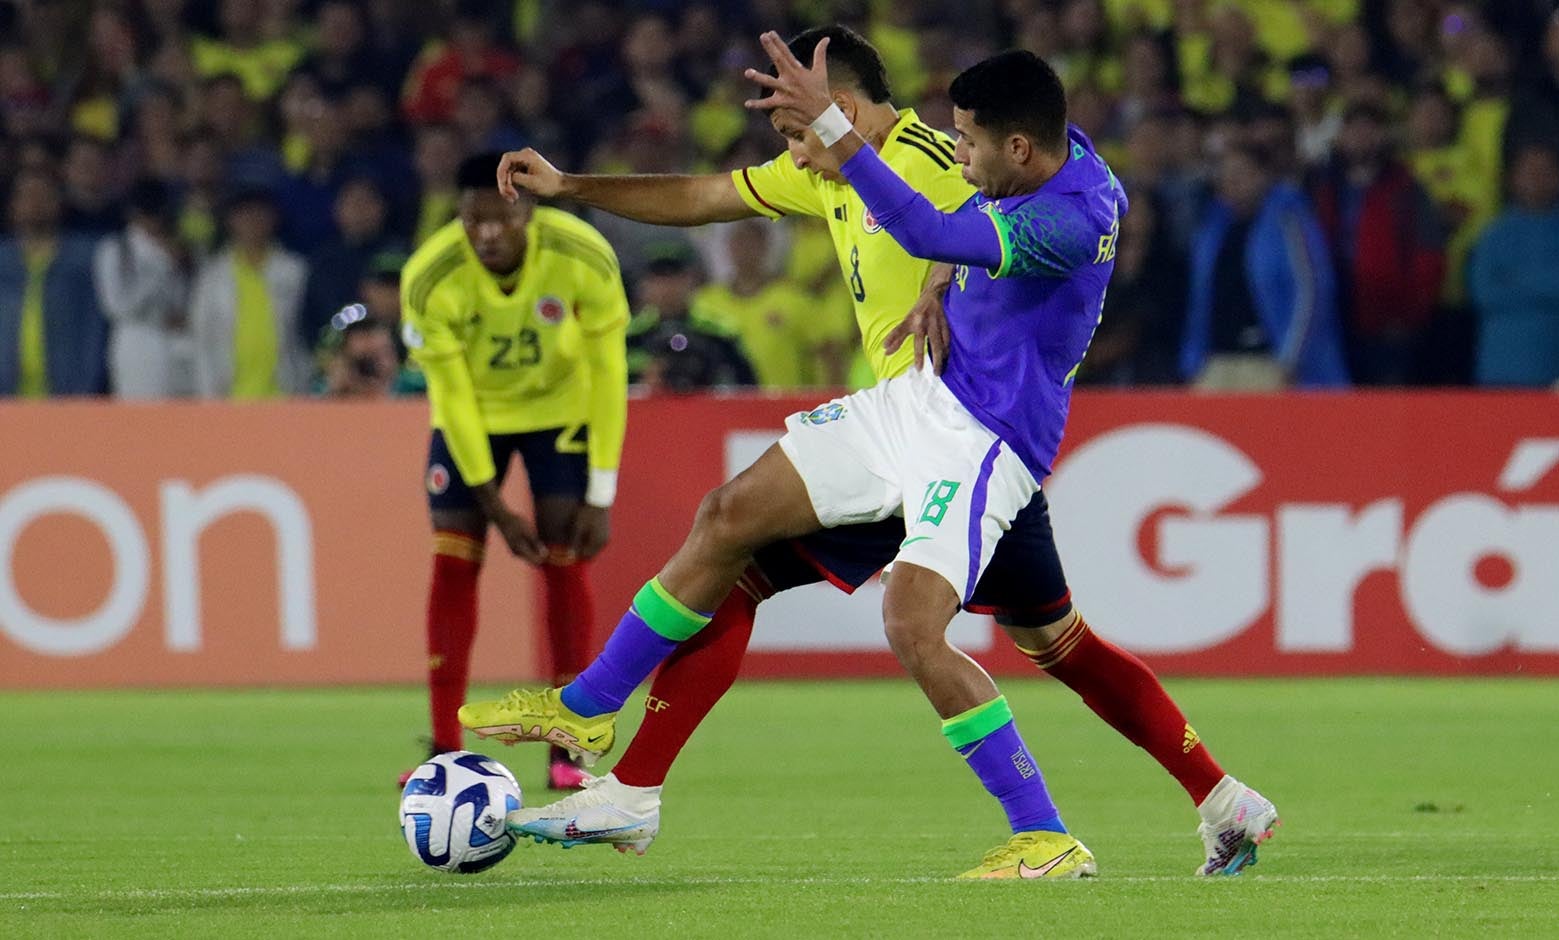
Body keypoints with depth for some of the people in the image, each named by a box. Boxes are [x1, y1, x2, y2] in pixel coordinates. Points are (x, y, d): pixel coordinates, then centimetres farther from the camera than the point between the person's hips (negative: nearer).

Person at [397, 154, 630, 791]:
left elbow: (608, 375, -20)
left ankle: (567, 752, -6)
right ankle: (445, 751, -5)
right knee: (452, 562, -9)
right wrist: (497, 510, -19)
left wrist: (600, 499, -21)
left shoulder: (583, 258, -29)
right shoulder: (429, 280, -29)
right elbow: (454, 397, -20)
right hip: (472, 415, 0)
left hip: (561, 407, 0)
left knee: (565, 563, -11)